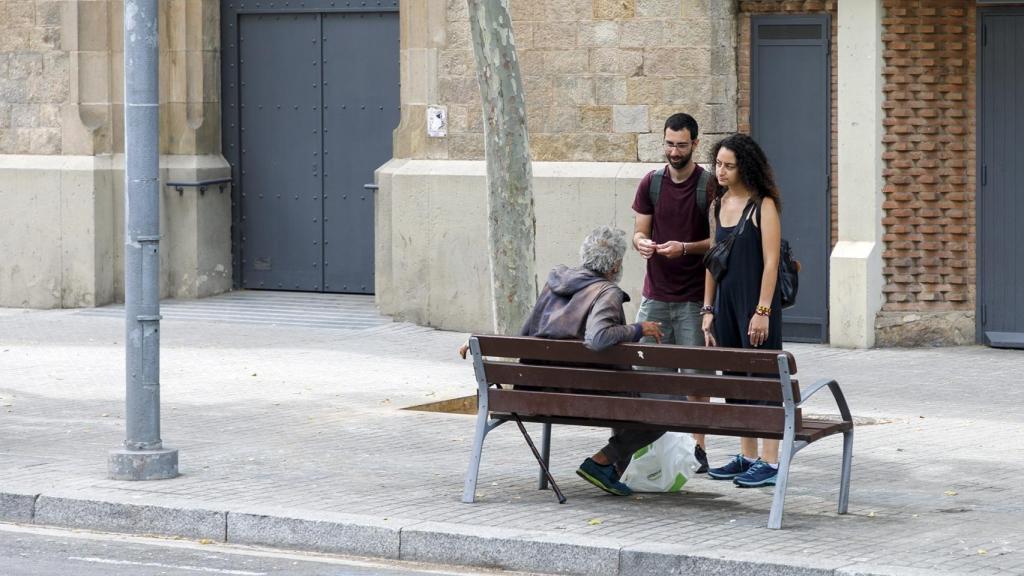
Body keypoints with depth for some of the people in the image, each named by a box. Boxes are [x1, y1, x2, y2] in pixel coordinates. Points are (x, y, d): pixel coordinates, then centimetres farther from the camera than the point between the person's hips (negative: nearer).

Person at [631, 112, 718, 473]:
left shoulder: (709, 186, -4)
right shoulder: (651, 183, 8)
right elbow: (640, 231, 10)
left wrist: (685, 247, -20)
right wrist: (641, 243, -13)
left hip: (694, 297, -3)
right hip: (655, 294, 4)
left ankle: (697, 447, 4)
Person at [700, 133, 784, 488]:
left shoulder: (763, 206, -8)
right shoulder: (718, 207, 12)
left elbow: (770, 262, -12)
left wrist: (762, 311, -17)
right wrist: (708, 309, 11)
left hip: (756, 302, -7)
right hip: (726, 300, 7)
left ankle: (769, 461, -3)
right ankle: (747, 456, 17)